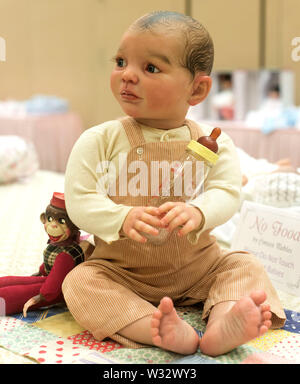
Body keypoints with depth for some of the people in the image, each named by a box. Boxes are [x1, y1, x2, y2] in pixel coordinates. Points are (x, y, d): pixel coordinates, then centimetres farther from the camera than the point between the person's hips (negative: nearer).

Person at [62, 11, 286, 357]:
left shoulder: (212, 142, -6)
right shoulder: (99, 140, -9)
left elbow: (226, 194, -12)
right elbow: (79, 200, -13)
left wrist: (196, 213, -35)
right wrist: (123, 219, -32)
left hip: (198, 266, 2)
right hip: (122, 271, -1)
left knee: (245, 266, -12)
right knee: (81, 282, -25)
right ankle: (170, 333, -40)